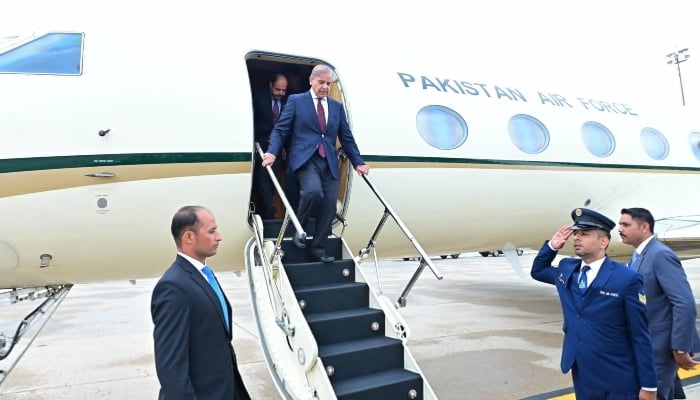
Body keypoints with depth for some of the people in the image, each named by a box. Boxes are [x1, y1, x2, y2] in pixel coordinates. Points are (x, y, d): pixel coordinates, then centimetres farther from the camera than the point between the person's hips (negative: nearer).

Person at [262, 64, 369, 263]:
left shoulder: (337, 107, 18)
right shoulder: (295, 101, 7)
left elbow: (346, 137, 18)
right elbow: (280, 129, 1)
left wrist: (358, 162, 10)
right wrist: (272, 152, -15)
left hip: (329, 162, 5)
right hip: (305, 159, -5)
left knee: (329, 207, 0)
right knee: (314, 191, -30)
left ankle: (318, 248, 15)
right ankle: (298, 227, -2)